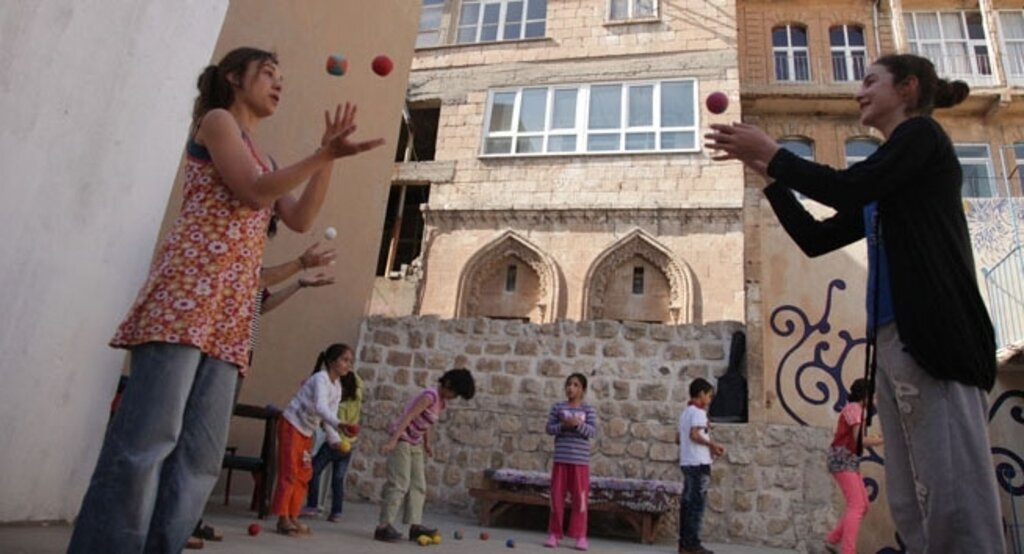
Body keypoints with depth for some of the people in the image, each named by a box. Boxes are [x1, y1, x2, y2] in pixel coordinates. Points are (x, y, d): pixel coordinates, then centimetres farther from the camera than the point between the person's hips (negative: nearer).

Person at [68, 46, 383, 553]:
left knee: (201, 455, 2)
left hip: (231, 307, 8)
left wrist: (326, 160, 10)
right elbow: (254, 192, -9)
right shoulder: (217, 120, 7)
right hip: (190, 289, -8)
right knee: (147, 438, -12)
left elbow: (300, 219, 16)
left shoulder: (261, 156, 29)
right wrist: (324, 154, -9)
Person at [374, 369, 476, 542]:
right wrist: (392, 441, -35)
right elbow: (408, 417, -28)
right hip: (401, 440, -9)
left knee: (418, 485, 7)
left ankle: (415, 525, 9)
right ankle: (384, 526, -6)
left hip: (415, 443, 10)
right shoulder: (431, 395, -22)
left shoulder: (442, 401, 6)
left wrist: (427, 443, 12)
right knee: (399, 484, -10)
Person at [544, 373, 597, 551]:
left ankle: (581, 536, 10)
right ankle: (554, 533, 15)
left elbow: (593, 431, -5)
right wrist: (562, 426, -14)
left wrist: (578, 424, -20)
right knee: (557, 496, 5)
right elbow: (549, 428, 4)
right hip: (561, 459, 1)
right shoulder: (558, 406, 4)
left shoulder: (588, 409, 2)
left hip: (580, 460, -1)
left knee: (580, 498, 1)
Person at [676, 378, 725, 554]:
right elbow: (694, 435, -24)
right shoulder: (698, 412, -10)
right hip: (699, 463, -9)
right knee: (698, 504, -5)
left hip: (686, 462, 9)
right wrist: (712, 444, -13)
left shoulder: (685, 412, 18)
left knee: (687, 503, 9)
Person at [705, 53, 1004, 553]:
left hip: (933, 333, -9)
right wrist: (769, 173, 19)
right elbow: (815, 239, 23)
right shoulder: (881, 189, 26)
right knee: (911, 504, 5)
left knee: (955, 497, -11)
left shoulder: (921, 133, 4)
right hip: (892, 338, 9)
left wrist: (772, 152, -1)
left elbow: (847, 188, -13)